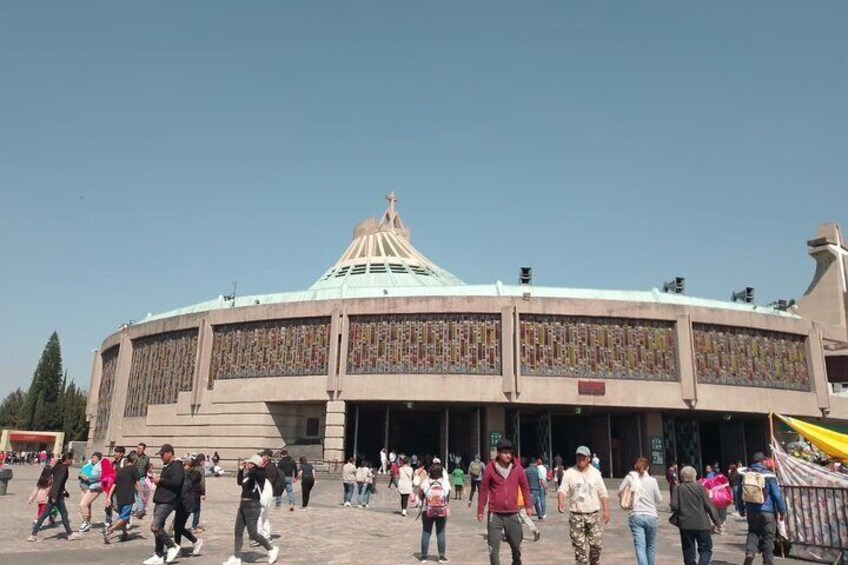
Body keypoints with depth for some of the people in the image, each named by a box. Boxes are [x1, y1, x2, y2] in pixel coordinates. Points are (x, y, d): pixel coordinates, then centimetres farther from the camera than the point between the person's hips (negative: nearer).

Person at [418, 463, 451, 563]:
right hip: (442, 512, 0)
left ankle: (424, 557, 15)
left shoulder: (425, 482, -10)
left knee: (426, 533, 10)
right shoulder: (446, 483, -8)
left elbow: (420, 495, 2)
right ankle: (442, 557, 13)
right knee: (441, 534, 10)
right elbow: (448, 498, 3)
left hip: (427, 511, 0)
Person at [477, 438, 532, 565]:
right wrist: (480, 510, 3)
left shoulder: (517, 467, -2)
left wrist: (528, 505, 5)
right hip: (495, 514, -2)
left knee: (516, 546, 13)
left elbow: (525, 487, 8)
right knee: (493, 548, 0)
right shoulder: (490, 468, -7)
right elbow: (484, 490, 0)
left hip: (513, 514, 2)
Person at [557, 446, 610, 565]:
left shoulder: (595, 472, 5)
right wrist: (560, 502, -30)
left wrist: (606, 510, 3)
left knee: (597, 544, 3)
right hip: (576, 516, -2)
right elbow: (563, 490, -11)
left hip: (594, 514, 2)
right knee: (579, 546, 2)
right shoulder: (569, 473, -3)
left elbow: (603, 493, 9)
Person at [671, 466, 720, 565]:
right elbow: (709, 505, -4)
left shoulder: (678, 489, 0)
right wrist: (716, 521, 2)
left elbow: (674, 506, -7)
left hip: (685, 524, 2)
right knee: (706, 549, 6)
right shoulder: (699, 487, -3)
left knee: (688, 551, 13)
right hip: (701, 524, -2)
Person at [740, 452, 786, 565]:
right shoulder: (769, 475, -10)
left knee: (753, 532, 17)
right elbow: (777, 494, -9)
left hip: (751, 511, 4)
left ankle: (749, 552, -5)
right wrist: (782, 511, 2)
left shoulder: (745, 474, 3)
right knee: (768, 537, 7)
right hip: (767, 511, -4)